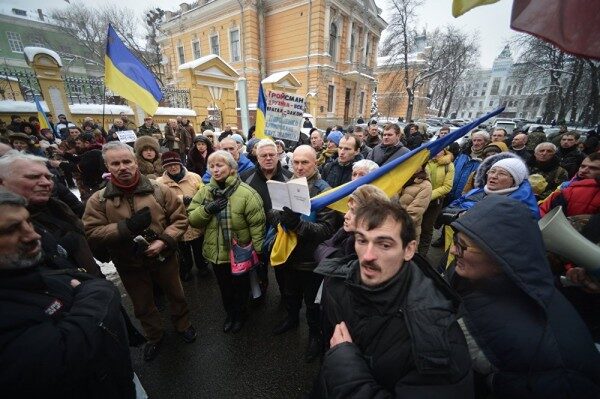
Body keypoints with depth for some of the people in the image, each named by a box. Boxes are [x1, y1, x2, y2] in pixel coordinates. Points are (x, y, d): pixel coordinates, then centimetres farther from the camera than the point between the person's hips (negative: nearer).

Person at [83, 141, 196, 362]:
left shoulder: (158, 190, -12)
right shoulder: (98, 200, -9)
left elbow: (180, 218, -10)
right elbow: (91, 233, -13)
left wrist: (164, 240, -22)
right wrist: (126, 227, -27)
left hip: (163, 257, 0)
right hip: (129, 263, 1)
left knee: (176, 295, 20)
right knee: (143, 305, 23)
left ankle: (183, 325, 49)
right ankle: (154, 336, 50)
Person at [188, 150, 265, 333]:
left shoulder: (246, 193, -19)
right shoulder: (204, 191, -3)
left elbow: (257, 225, -18)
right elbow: (192, 219, -3)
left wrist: (259, 251, -16)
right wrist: (207, 209, -22)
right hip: (216, 252, 4)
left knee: (240, 286, 21)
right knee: (224, 287, 26)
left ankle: (240, 314, 50)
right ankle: (230, 313, 53)